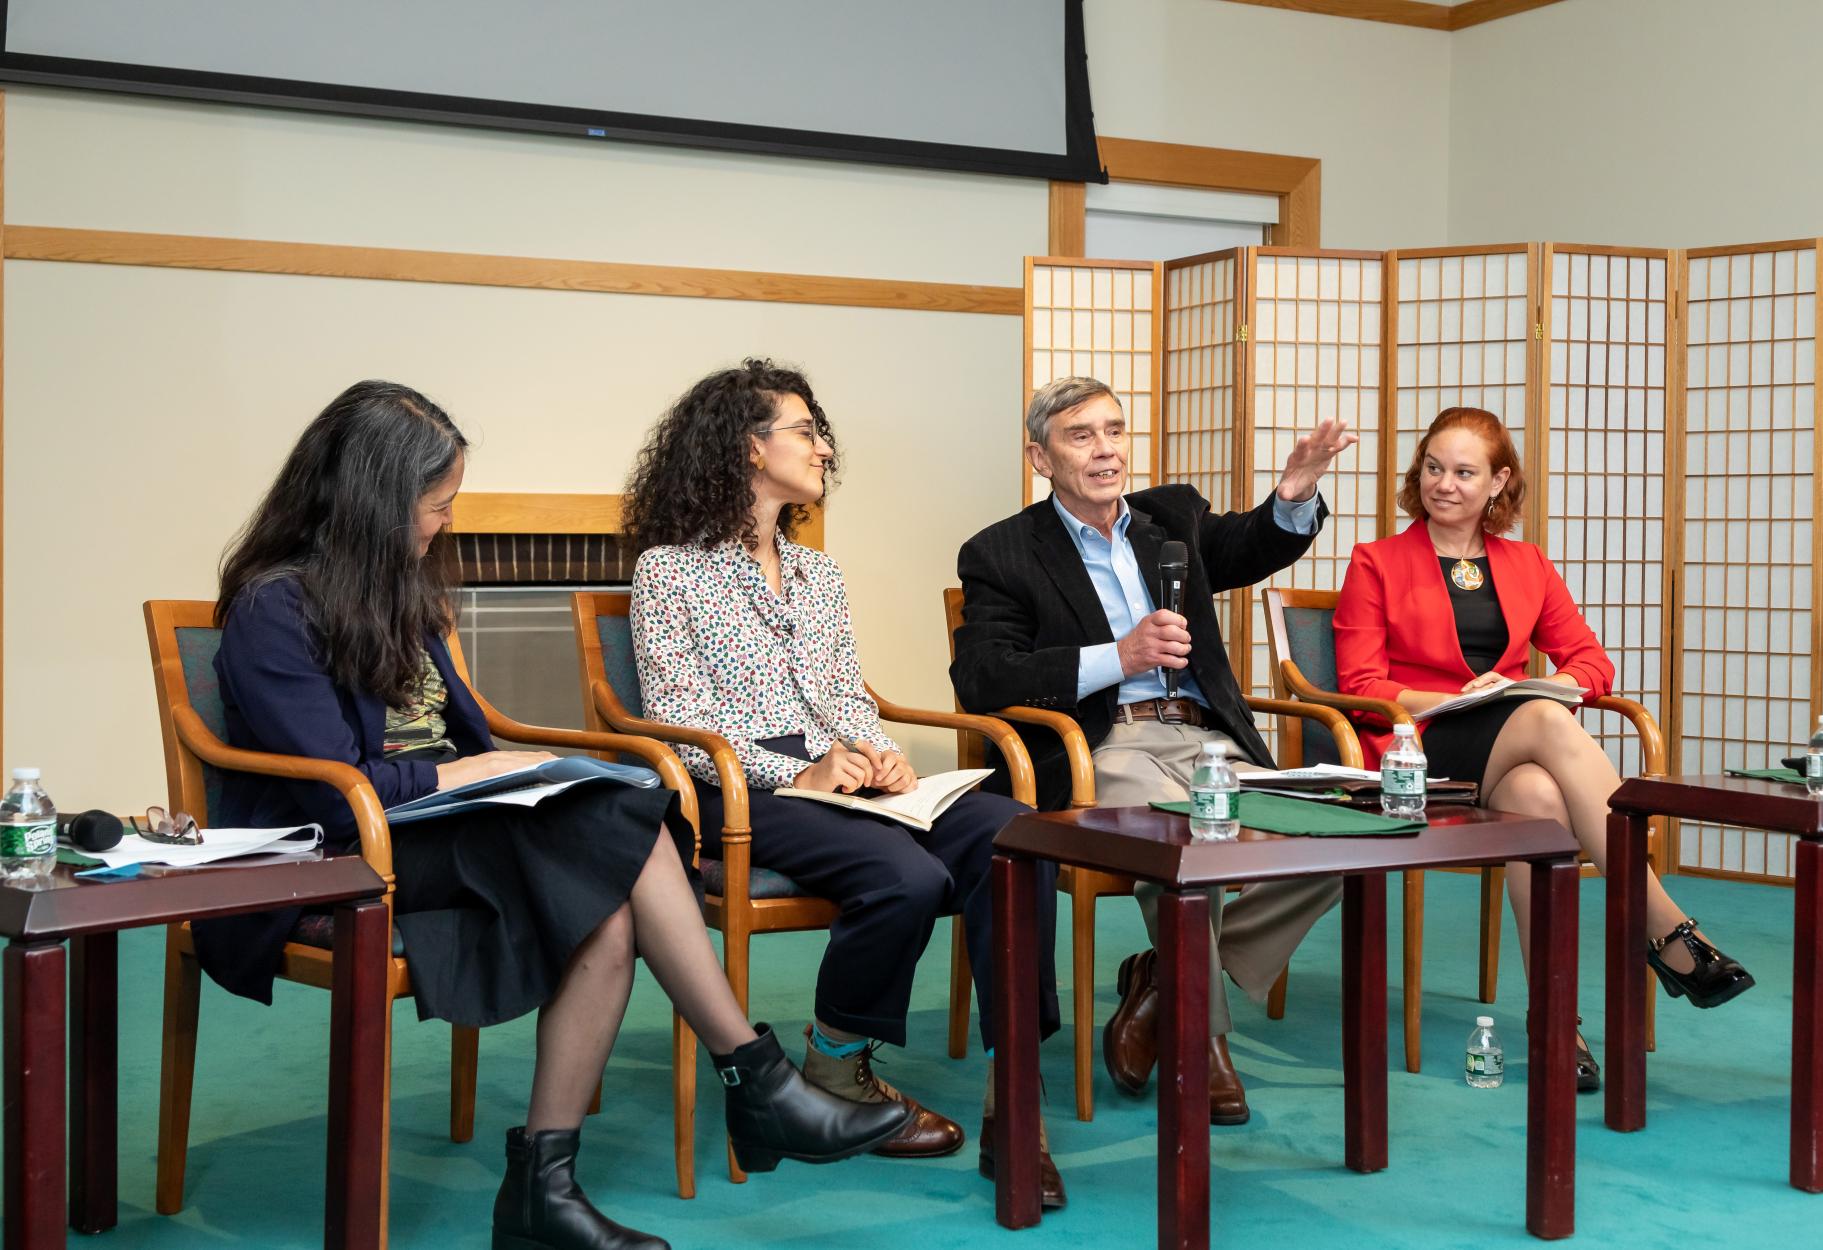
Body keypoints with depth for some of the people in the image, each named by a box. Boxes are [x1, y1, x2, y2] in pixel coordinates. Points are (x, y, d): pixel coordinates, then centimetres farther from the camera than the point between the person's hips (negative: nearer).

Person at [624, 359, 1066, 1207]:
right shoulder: (669, 570, 4)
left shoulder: (817, 572, 25)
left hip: (844, 780, 6)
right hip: (741, 790, -6)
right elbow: (680, 721, -5)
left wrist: (881, 755, -2)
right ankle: (835, 1067, -7)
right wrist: (801, 774, -16)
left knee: (1010, 835, -24)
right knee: (907, 875, -33)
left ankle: (1011, 1099, -24)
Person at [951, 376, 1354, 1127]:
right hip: (1100, 748, -5)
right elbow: (979, 680, -7)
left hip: (1209, 739, 5)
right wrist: (1118, 657, -13)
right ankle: (1204, 1035, -11)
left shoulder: (1172, 516, 21)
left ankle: (1165, 982, -3)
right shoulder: (1002, 556, 6)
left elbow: (1255, 547, 6)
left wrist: (1295, 499, -17)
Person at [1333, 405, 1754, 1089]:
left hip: (1511, 755, 4)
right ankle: (1668, 931, -39)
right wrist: (1459, 700, -14)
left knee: (1538, 794, -37)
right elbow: (1360, 686, 1)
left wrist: (1531, 688, -9)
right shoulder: (1377, 563, 11)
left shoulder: (1526, 565, 22)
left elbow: (1591, 662, 14)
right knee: (1549, 721, -35)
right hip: (1418, 750, -3)